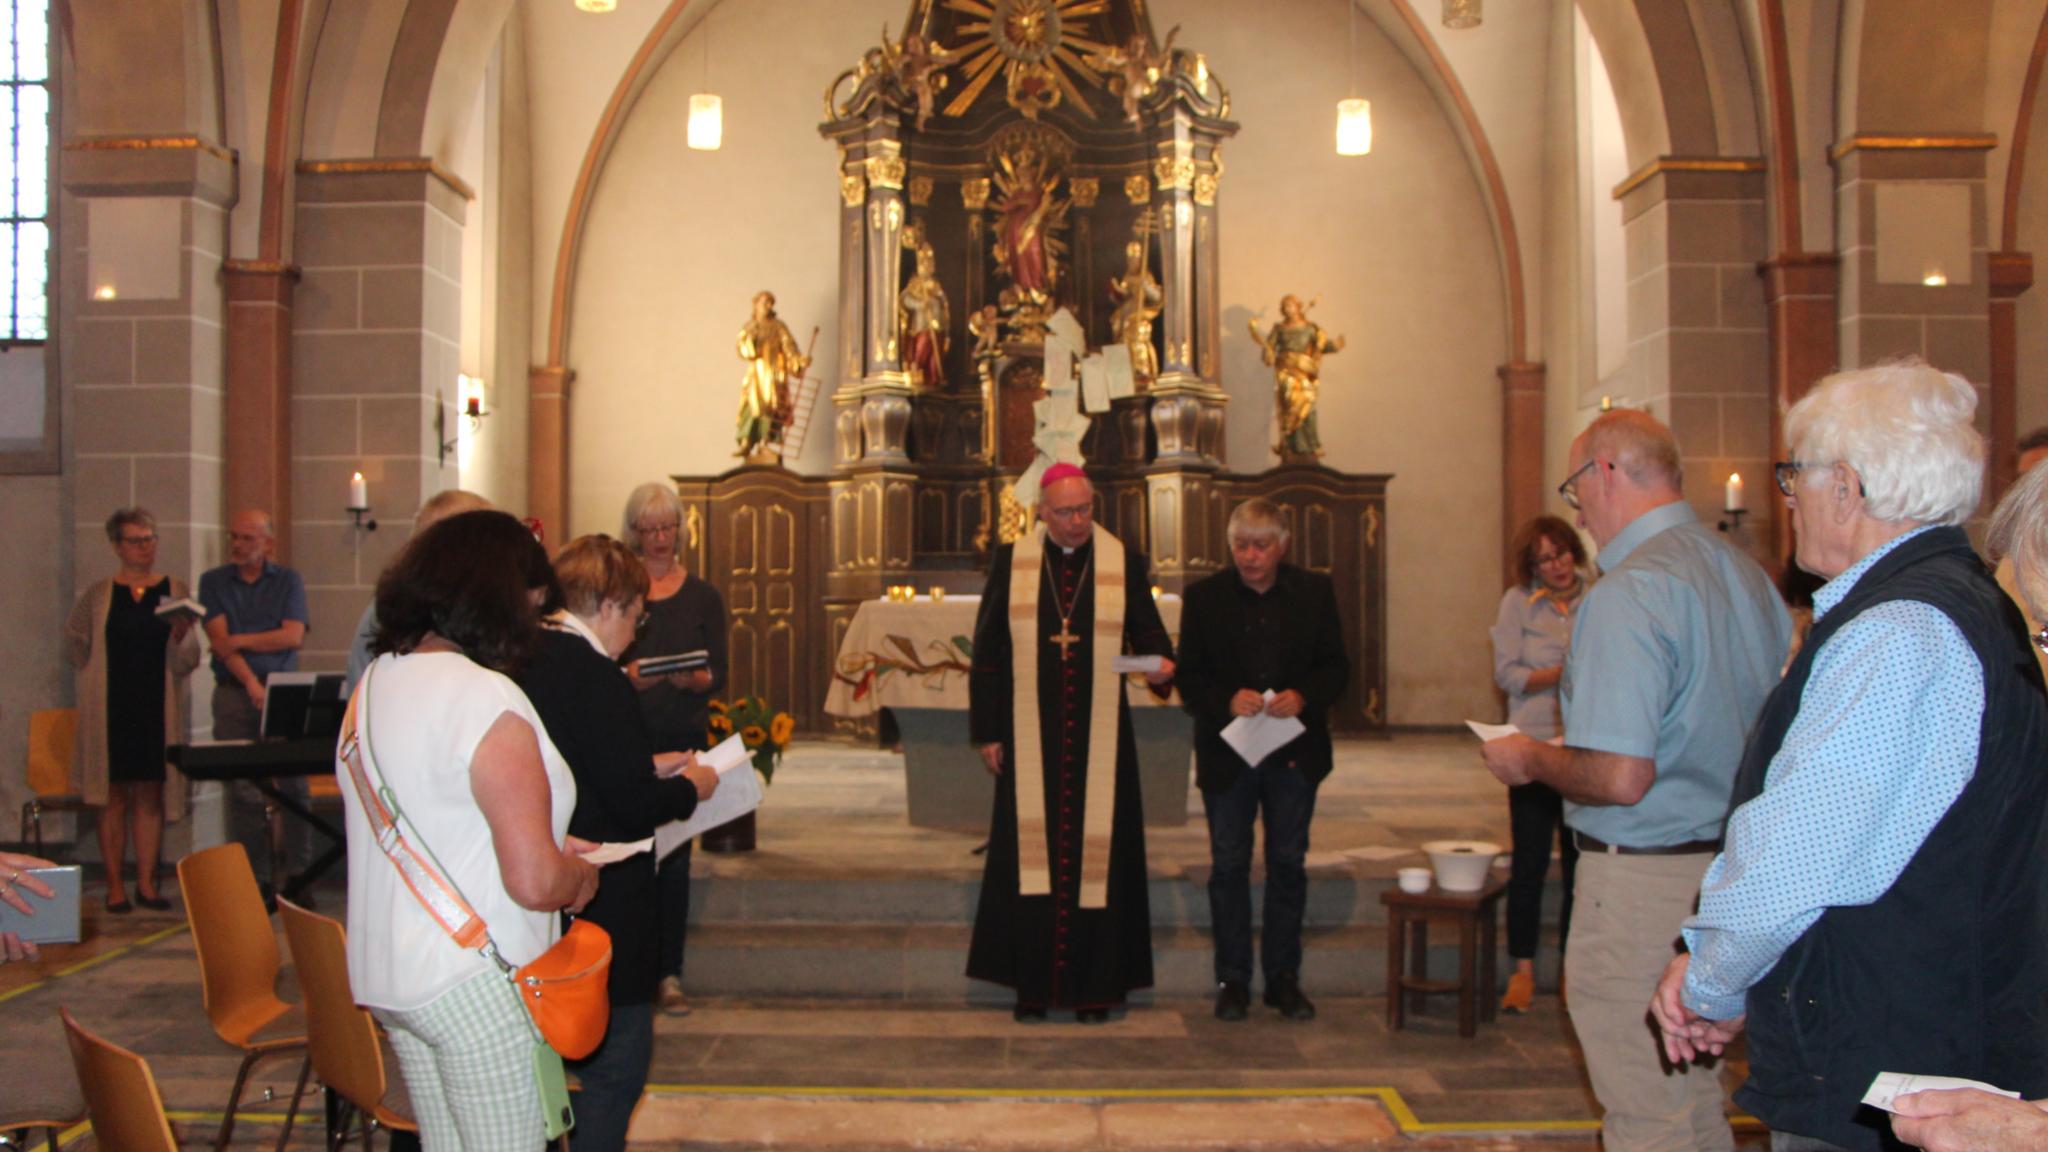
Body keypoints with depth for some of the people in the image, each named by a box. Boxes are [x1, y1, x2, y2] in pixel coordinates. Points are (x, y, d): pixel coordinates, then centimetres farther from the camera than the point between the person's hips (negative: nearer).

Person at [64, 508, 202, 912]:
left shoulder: (176, 591, 4)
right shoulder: (97, 595, 3)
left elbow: (187, 662, 0)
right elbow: (76, 641, 18)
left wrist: (181, 636, -19)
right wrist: (99, 675, 7)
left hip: (157, 707, 1)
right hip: (111, 708, -1)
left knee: (151, 794, 3)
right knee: (114, 795, 1)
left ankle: (147, 883, 9)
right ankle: (115, 886, 6)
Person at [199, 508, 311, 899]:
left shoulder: (288, 581, 11)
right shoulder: (213, 582, 12)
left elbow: (293, 636, -2)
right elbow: (218, 640, -1)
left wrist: (239, 640, -5)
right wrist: (251, 683, -13)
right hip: (234, 693, 0)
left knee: (293, 786, -5)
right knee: (244, 790, -4)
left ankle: (295, 875, -2)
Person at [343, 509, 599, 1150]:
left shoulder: (374, 683, 8)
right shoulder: (486, 699, -19)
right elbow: (536, 881, -23)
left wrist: (547, 844, 18)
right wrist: (581, 877, -1)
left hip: (386, 975, 9)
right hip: (477, 983, -9)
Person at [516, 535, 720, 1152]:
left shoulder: (528, 662, 4)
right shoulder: (596, 679, -21)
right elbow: (633, 807, -21)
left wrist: (647, 768, 14)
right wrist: (689, 788, -2)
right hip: (603, 908, -9)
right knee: (619, 1058, 6)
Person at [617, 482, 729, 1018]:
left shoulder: (702, 596, 8)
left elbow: (719, 676, 3)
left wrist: (693, 679, -18)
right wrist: (626, 677, -18)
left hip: (684, 739, 1)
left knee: (674, 858, 0)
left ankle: (669, 974, 6)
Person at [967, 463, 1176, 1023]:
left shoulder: (1125, 562, 3)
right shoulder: (1010, 562, 3)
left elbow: (1147, 633, 5)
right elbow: (986, 651, 5)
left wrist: (1160, 664, -18)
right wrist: (987, 731, 1)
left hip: (1099, 739, 0)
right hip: (1030, 738, 0)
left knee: (1097, 850, 2)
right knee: (1031, 853, 2)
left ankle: (1095, 984, 11)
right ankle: (1033, 983, 11)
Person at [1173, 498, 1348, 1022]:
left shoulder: (1315, 592, 2)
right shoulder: (1205, 597, 0)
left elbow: (1335, 666, 3)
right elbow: (1189, 676, -1)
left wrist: (1303, 697, -16)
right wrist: (1227, 700, -20)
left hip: (1295, 754, 1)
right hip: (1227, 754, -1)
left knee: (1288, 864, 7)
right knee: (1229, 866, 4)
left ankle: (1284, 978, 18)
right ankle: (1232, 979, 14)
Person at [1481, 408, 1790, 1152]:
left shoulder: (1628, 592, -19)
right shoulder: (1749, 576, 8)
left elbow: (1620, 777, -26)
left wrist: (1530, 759, -6)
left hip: (1646, 879, -9)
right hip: (1734, 865, 9)